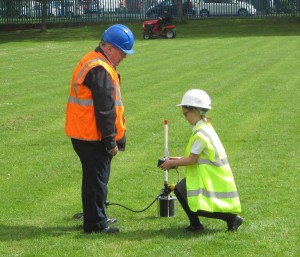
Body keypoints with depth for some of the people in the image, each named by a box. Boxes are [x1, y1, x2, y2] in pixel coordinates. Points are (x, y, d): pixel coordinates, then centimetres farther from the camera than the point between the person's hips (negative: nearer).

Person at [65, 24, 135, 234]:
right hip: (92, 137, -10)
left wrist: (111, 138, 23)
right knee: (97, 179, -2)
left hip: (83, 134, 10)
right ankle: (95, 224, 6)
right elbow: (105, 109, -21)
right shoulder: (100, 70, -20)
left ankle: (96, 218, 30)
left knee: (96, 177, 19)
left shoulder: (92, 62, 15)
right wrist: (110, 141, -16)